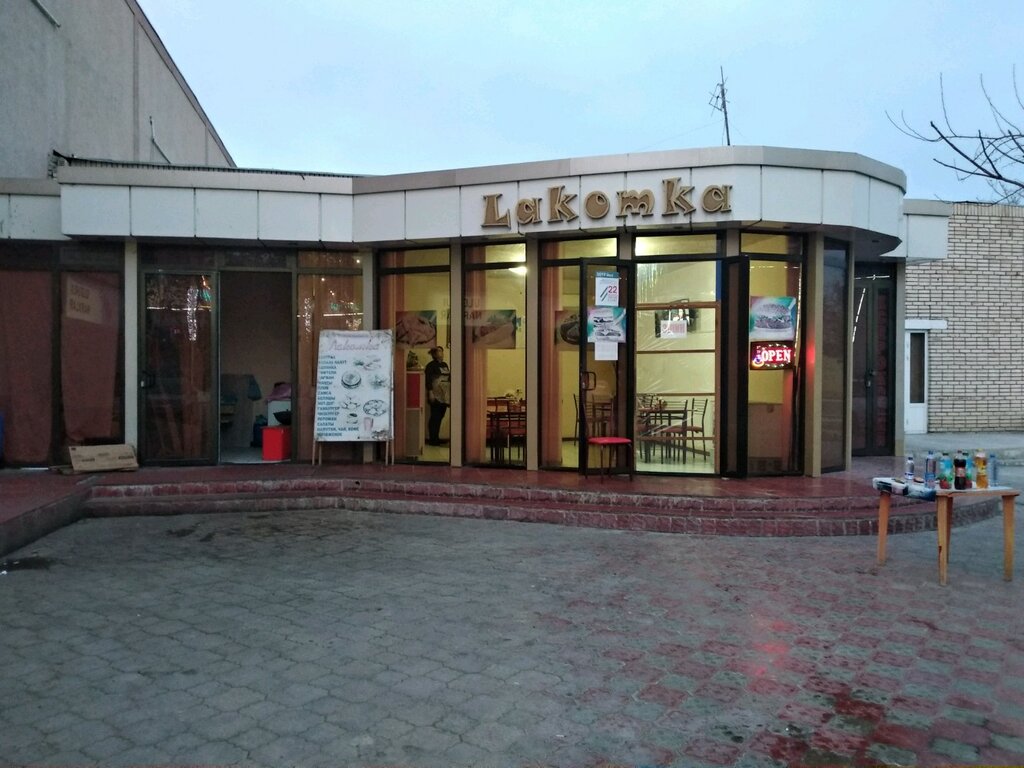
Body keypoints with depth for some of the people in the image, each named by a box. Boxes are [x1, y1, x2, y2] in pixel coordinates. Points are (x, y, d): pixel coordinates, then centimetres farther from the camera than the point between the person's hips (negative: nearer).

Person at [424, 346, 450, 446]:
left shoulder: (445, 365, 16)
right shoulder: (431, 365, -6)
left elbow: (449, 378, 20)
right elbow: (428, 380, -13)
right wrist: (430, 392, -19)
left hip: (445, 395, 7)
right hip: (436, 396, -7)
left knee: (440, 416, 10)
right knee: (435, 417, -4)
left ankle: (436, 438, 17)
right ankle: (432, 439, 2)